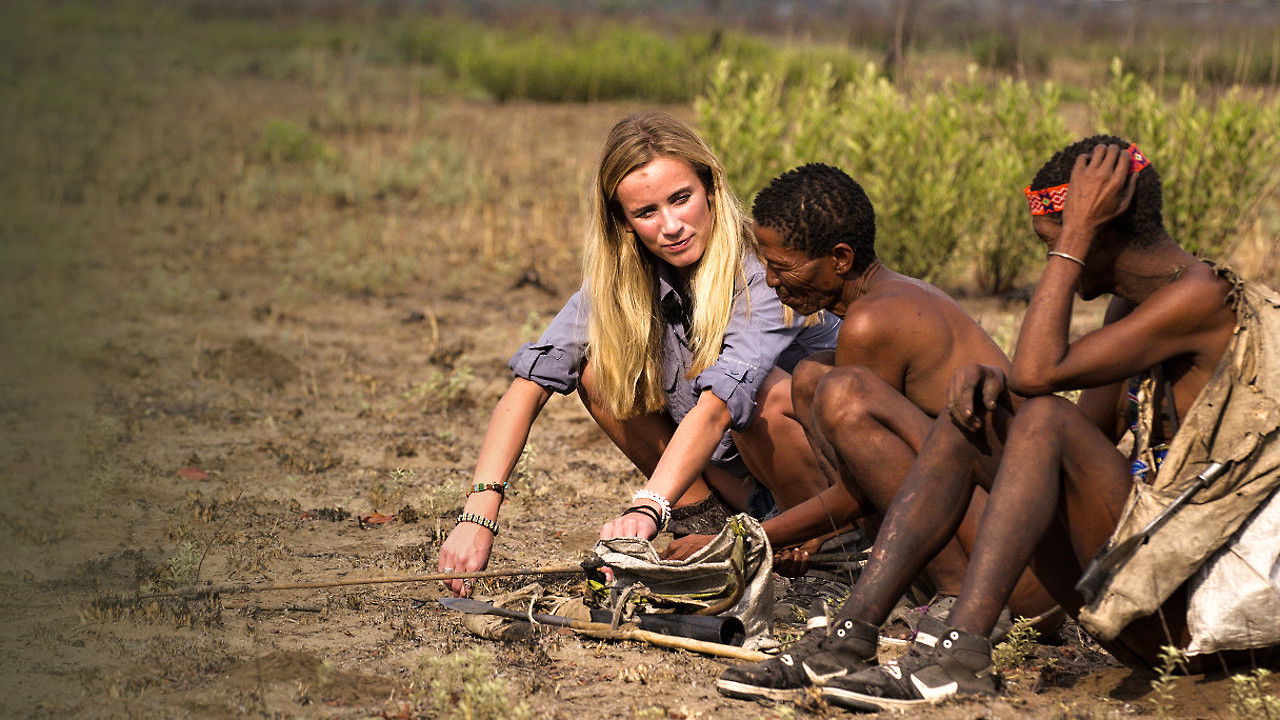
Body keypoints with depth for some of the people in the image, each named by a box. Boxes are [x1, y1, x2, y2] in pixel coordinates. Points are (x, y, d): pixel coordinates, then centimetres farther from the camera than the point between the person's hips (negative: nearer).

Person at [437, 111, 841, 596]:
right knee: (599, 368, -14)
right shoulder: (623, 278, -12)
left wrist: (649, 509, -56)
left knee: (762, 389, -36)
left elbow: (719, 403, -42)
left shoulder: (767, 267, -28)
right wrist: (479, 513, -34)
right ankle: (714, 520, -4)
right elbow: (532, 379, -21)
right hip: (727, 467, 5)